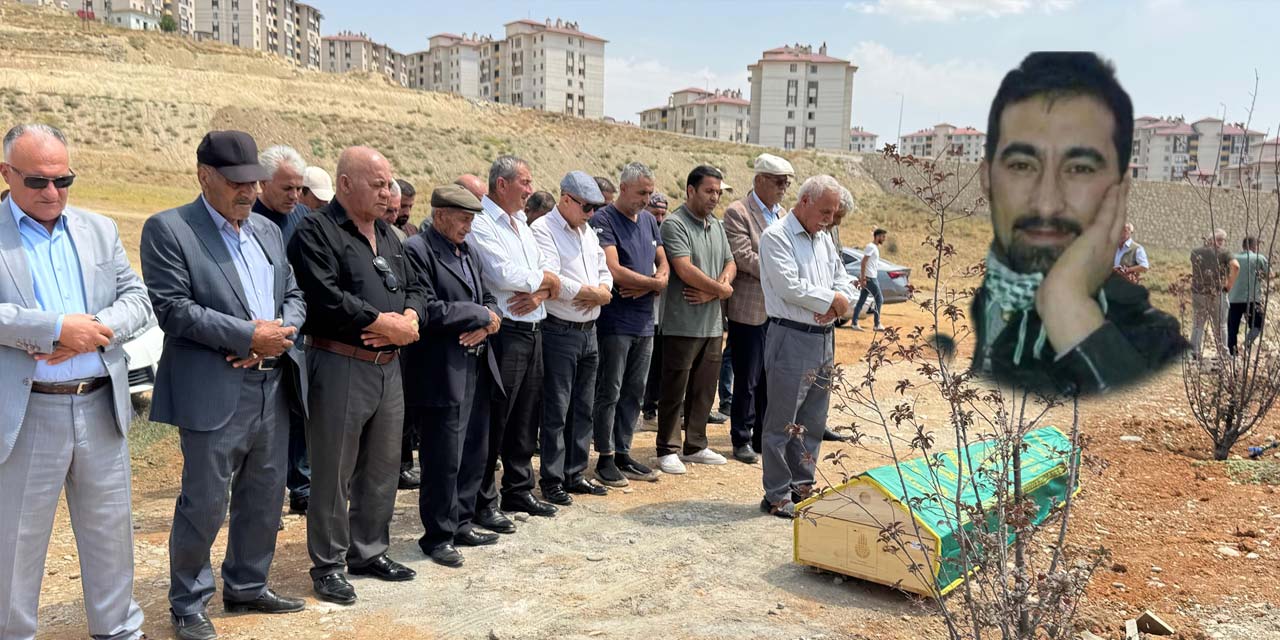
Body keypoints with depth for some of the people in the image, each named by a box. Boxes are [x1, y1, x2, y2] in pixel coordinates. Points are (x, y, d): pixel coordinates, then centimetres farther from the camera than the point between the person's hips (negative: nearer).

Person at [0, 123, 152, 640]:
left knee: (111, 530, 15)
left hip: (102, 408, 4)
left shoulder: (99, 229, 9)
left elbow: (137, 301, 4)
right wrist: (58, 328, -20)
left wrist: (91, 333, -13)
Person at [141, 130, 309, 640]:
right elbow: (173, 309, -15)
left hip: (275, 388, 7)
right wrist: (250, 336, -17)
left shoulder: (268, 230, 14)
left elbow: (293, 295, 14)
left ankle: (246, 587, 33)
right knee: (204, 504, 3)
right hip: (215, 394, -6)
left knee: (264, 498, 15)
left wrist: (279, 334, -7)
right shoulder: (168, 229, -6)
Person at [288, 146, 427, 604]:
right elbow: (326, 297, -21)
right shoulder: (316, 231, -9)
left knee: (382, 468, 16)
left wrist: (409, 318, -7)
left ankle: (369, 552, 31)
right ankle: (328, 565, 18)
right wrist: (387, 322, -15)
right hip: (340, 367, -8)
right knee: (333, 474, 3)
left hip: (388, 367, 8)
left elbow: (414, 288, 16)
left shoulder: (387, 235, 16)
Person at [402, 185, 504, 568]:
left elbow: (487, 299, 17)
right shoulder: (417, 251, -10)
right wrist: (479, 315, -12)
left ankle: (462, 524, 29)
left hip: (477, 367, 9)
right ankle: (437, 536, 14)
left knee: (474, 453, 15)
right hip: (441, 374, -8)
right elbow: (427, 310, -20)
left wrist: (484, 325, -6)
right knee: (443, 460, 0)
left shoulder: (467, 251, 16)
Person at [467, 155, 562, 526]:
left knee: (525, 417, 16)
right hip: (504, 332, -9)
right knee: (494, 421, -1)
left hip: (532, 329, 9)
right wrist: (546, 279, -6)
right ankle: (483, 503, 10)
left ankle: (518, 491, 29)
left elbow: (548, 270, 15)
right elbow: (505, 275, -22)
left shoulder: (520, 223, 17)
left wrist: (539, 292, -7)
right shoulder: (481, 223, -11)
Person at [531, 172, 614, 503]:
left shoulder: (588, 232, 16)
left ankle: (575, 474, 24)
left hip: (589, 332, 8)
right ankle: (552, 481, 9)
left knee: (583, 409, 13)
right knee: (556, 410, -1)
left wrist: (598, 294, -6)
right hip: (559, 332, -8)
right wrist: (593, 292, -10)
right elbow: (551, 280, -22)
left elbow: (604, 272, 18)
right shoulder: (543, 230, -10)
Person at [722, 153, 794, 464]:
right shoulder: (737, 212, -8)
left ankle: (763, 436, 23)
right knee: (747, 379, 1)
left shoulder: (781, 214, 15)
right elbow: (744, 257, -17)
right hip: (750, 309, -7)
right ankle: (742, 440, 13)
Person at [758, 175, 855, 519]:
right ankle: (777, 496, 9)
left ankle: (802, 487, 26)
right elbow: (789, 287, -19)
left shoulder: (824, 238, 16)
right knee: (782, 423, -1)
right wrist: (831, 299, -8)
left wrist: (837, 303, -5)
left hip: (824, 338, 8)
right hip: (791, 338, -8)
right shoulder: (776, 236, -9)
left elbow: (843, 278, 17)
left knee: (813, 422, 14)